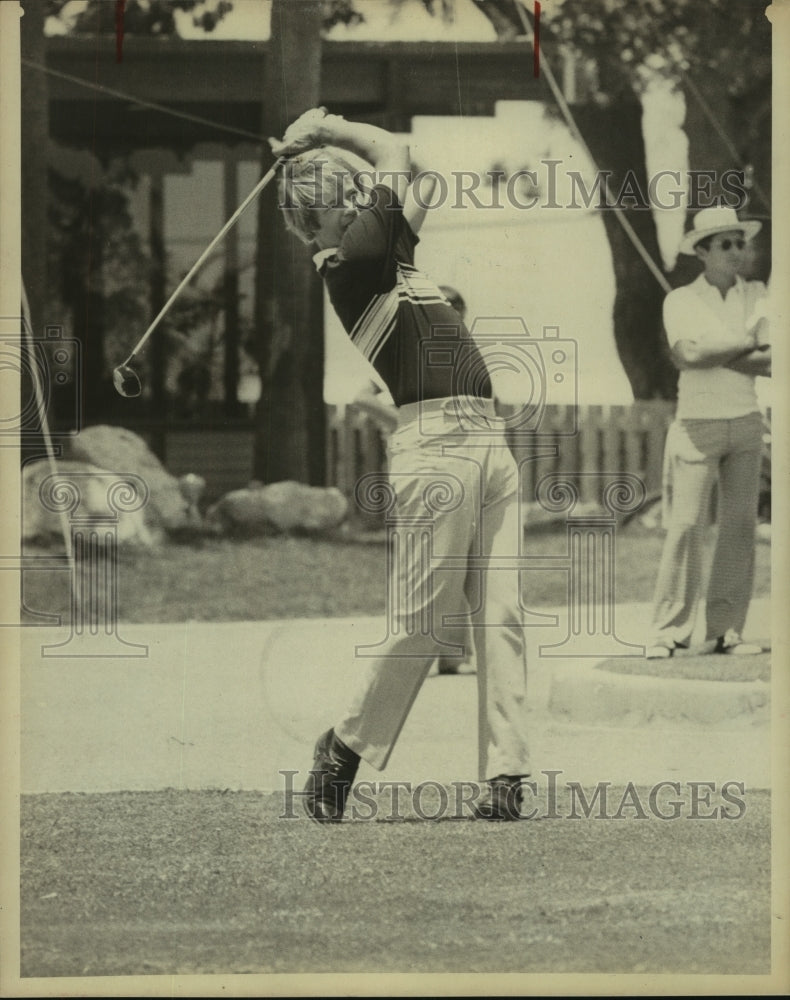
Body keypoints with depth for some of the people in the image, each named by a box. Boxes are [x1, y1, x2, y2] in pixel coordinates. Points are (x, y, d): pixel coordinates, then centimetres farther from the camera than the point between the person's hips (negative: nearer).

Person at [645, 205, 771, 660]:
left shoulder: (756, 295, 7)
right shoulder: (681, 301, 0)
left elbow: (769, 363, -5)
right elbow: (690, 354, -16)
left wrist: (713, 354, -14)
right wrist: (744, 343, -9)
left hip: (745, 422, 3)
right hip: (698, 423, -3)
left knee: (740, 526, 1)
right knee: (686, 525, -9)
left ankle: (727, 630, 5)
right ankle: (670, 629, -6)